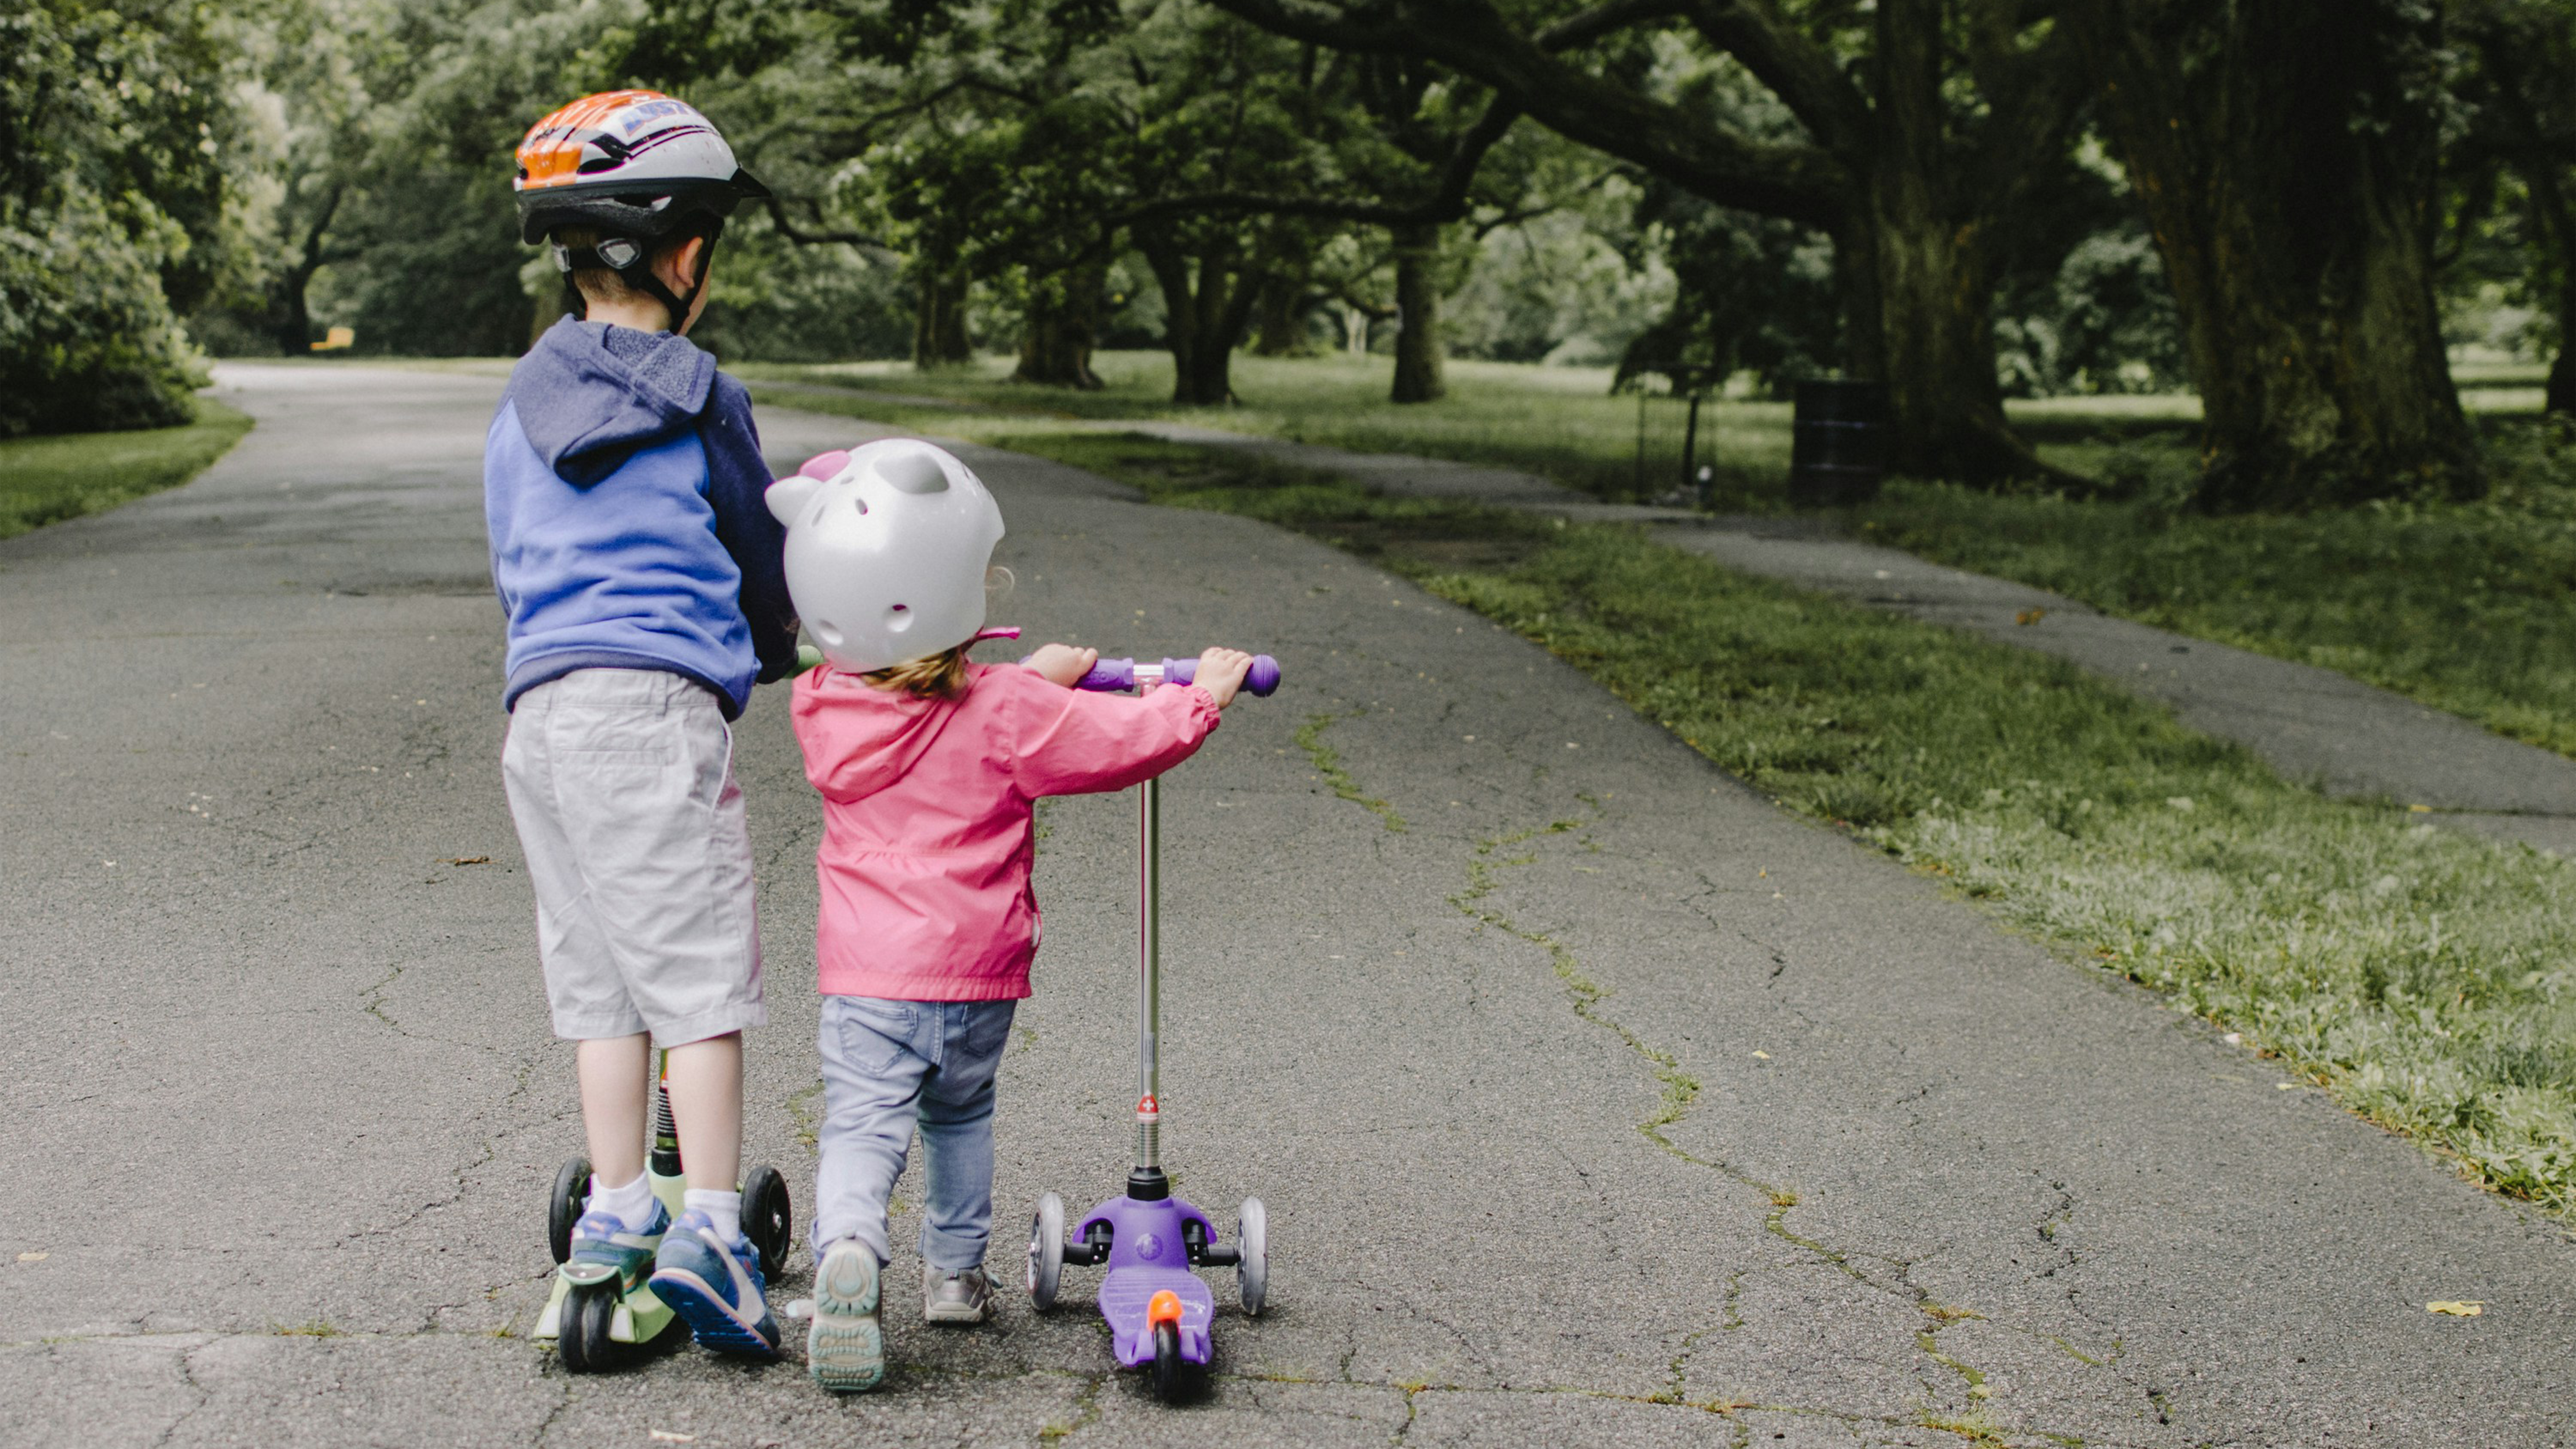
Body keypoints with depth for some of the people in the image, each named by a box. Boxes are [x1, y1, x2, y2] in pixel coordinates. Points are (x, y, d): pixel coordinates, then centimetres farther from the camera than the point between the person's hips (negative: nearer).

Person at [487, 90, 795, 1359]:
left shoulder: (520, 410, 15)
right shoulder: (696, 396, -1)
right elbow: (761, 557, 9)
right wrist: (780, 650, 29)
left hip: (535, 710, 6)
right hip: (658, 700, -6)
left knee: (598, 974, 13)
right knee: (701, 973, -3)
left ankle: (617, 1212, 18)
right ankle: (707, 1229, -8)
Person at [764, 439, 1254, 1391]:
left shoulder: (822, 708, 0)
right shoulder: (1005, 712, -13)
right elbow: (1127, 741, -8)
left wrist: (1038, 679, 24)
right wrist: (1203, 693, 9)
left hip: (867, 970, 1)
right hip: (980, 967, 0)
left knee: (862, 1123, -4)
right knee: (960, 1113, 22)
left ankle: (847, 1249, -30)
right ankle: (955, 1269, 30)